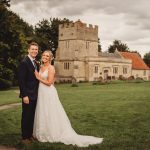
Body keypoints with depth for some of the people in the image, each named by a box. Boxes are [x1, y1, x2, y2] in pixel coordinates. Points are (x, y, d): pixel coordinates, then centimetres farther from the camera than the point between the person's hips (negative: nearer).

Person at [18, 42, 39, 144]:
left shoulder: (36, 64, 12)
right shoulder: (24, 63, -13)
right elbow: (21, 80, -17)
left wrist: (37, 93, 12)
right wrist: (24, 95, -20)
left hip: (35, 95, 8)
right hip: (28, 95, -8)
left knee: (32, 116, 15)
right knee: (26, 116, 2)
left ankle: (30, 134, 26)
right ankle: (25, 137, 13)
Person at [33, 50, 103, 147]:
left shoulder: (51, 68, -13)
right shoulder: (41, 67, 11)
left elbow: (49, 82, -19)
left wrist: (39, 78, -11)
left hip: (49, 93, -8)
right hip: (41, 93, 8)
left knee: (50, 114, -1)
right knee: (43, 114, 14)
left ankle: (53, 134, 11)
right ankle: (44, 134, 25)